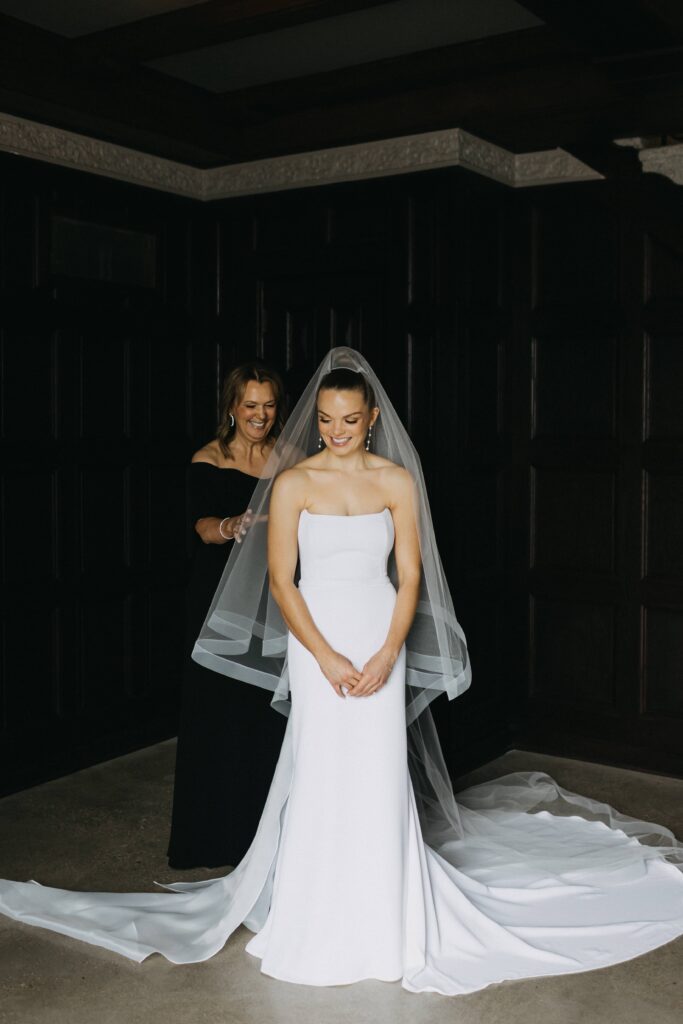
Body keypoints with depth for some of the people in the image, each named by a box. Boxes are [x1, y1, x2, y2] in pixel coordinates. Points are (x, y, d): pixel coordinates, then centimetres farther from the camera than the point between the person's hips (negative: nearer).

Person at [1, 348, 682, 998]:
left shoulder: (398, 481, 1)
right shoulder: (292, 483, -3)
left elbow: (410, 577, 1)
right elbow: (280, 581, -5)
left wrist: (386, 655, -10)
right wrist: (328, 658, -12)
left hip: (382, 640, 1)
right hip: (314, 641, -1)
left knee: (380, 776, 2)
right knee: (320, 776, 0)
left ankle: (382, 924, 19)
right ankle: (319, 929, 17)